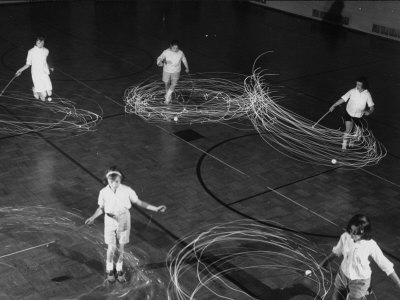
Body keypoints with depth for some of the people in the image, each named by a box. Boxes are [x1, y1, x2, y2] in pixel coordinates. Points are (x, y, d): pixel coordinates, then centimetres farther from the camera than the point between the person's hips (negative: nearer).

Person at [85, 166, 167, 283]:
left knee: (121, 247, 11)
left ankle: (119, 269, 33)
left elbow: (138, 202, -7)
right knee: (112, 248, 3)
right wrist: (92, 218, -20)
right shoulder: (104, 192, -17)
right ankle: (109, 269, 30)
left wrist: (156, 208, -11)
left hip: (123, 220, 0)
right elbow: (101, 208, -3)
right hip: (110, 221, 0)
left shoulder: (127, 190, -19)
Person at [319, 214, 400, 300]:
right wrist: (326, 260, 20)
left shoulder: (371, 246, -26)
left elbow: (386, 266, -17)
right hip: (343, 274, 4)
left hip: (359, 281, -4)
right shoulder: (345, 237, -17)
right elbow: (337, 251, 5)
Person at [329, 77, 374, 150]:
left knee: (358, 132, 11)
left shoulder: (367, 95, -14)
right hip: (349, 113, -1)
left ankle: (352, 142, 40)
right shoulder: (352, 91, -14)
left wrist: (369, 112, -36)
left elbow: (371, 106, -14)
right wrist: (333, 106, -19)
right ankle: (344, 146, 2)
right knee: (348, 130, -13)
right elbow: (343, 99, -11)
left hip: (358, 116, 1)